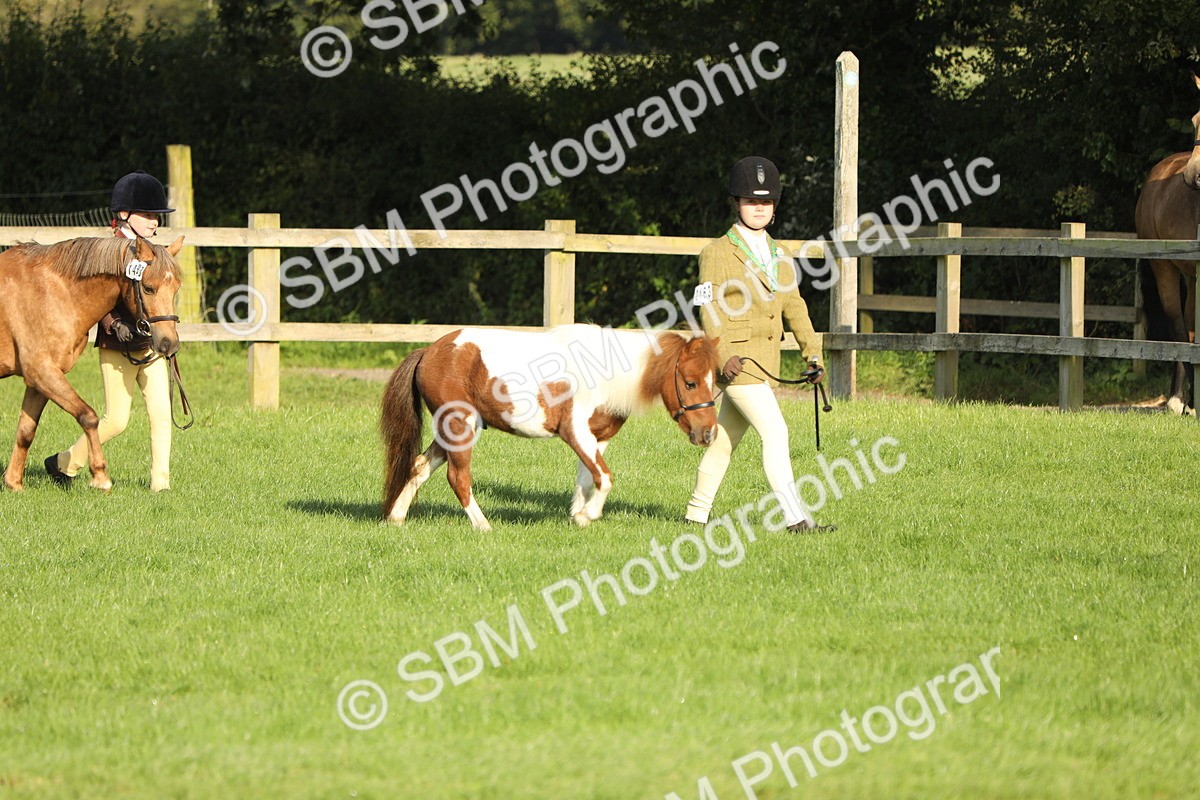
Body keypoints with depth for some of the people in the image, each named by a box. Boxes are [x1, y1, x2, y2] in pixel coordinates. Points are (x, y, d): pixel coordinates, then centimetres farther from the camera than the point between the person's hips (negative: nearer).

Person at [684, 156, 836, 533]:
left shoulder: (778, 256, 17)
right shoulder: (718, 253, -4)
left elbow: (794, 307, 15)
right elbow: (710, 308, -10)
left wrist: (813, 355, 6)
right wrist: (723, 355, -22)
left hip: (766, 362, 7)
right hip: (737, 361, -7)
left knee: (726, 439, 13)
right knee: (775, 432, -16)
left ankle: (696, 514, 22)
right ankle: (795, 517, -20)